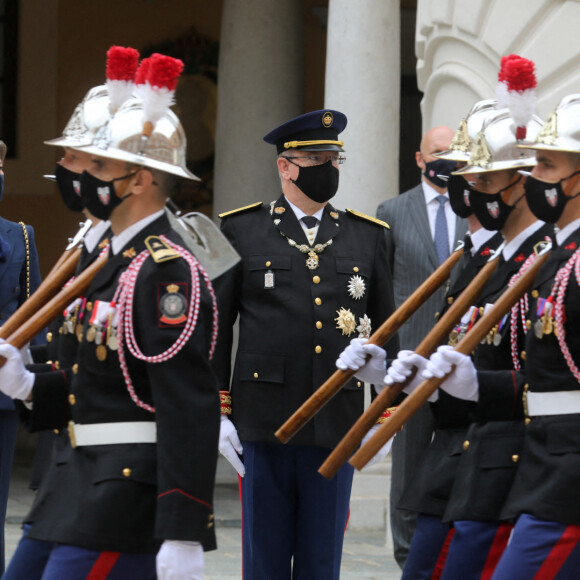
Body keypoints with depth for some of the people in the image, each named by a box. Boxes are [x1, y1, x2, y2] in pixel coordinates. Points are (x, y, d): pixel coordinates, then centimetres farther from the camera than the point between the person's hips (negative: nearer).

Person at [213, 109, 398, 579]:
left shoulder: (367, 237, 10)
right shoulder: (241, 231, 4)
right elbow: (215, 327, 5)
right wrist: (216, 411, -1)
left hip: (337, 426, 2)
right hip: (265, 425, -2)